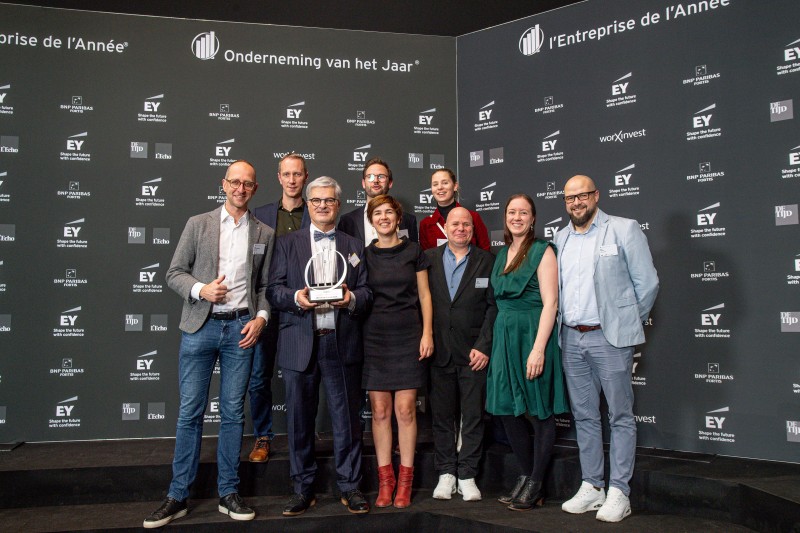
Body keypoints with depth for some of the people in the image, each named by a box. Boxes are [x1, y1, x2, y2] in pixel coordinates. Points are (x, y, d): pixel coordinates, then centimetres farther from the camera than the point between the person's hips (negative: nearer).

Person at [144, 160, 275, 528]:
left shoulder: (265, 233, 9)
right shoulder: (198, 224, 5)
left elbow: (265, 285, 11)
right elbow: (174, 273, 4)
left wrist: (261, 317, -5)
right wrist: (200, 289, -13)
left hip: (241, 328, 1)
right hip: (200, 327, -1)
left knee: (233, 412, 6)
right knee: (190, 412, 3)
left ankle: (228, 493, 17)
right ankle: (177, 497, 14)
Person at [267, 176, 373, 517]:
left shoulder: (354, 246, 14)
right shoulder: (287, 243, 11)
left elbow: (366, 292, 10)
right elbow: (273, 289, 4)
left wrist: (352, 298, -12)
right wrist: (296, 297, -15)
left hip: (342, 344, 1)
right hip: (299, 344, 0)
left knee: (346, 419, 5)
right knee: (299, 420, 6)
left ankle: (349, 487, 18)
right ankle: (303, 489, 20)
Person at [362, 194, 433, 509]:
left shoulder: (413, 252, 4)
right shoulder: (365, 255, 7)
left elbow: (424, 296, 5)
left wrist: (427, 333, -2)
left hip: (408, 336, -1)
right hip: (374, 337, 1)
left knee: (405, 410, -1)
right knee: (380, 411, 3)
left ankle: (405, 481, 10)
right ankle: (385, 480, 13)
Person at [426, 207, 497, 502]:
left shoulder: (487, 261, 3)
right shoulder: (428, 258, 7)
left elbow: (493, 306, 0)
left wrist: (484, 346, -7)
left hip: (474, 352, -1)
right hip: (439, 352, 1)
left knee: (473, 416, 4)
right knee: (442, 414, 7)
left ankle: (467, 476, 15)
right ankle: (446, 474, 19)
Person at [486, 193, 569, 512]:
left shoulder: (542, 251, -6)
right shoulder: (502, 255, 14)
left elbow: (550, 302, -12)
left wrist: (538, 348, -20)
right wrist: (492, 341, 9)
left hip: (533, 335, -7)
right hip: (505, 336, 7)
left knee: (541, 411, 3)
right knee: (506, 408, 8)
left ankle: (535, 485, 14)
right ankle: (526, 476, 24)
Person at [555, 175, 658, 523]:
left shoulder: (624, 230, -3)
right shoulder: (561, 238, 12)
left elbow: (647, 283, -2)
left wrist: (627, 324, 4)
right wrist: (567, 323, 11)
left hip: (609, 337, -5)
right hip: (571, 338, 5)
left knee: (620, 416, 2)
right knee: (584, 415, 12)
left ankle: (618, 492, 10)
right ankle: (591, 487, 22)